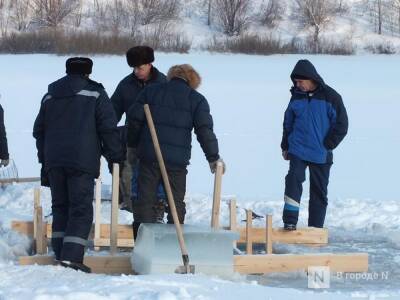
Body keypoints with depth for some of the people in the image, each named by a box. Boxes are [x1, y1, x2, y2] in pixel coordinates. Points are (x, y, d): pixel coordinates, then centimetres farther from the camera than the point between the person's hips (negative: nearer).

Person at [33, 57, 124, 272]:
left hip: (54, 161, 5)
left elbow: (38, 131, 21)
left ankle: (60, 253, 8)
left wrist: (44, 159, 28)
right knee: (81, 209, -6)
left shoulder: (50, 96, 17)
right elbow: (108, 128, -3)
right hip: (82, 161, -5)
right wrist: (116, 156, 6)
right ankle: (71, 256, -17)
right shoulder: (95, 94, 1)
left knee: (60, 206, 14)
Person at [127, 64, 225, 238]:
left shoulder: (151, 91, 10)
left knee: (145, 199, 5)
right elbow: (205, 130, -3)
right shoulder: (196, 99, 5)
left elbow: (134, 118, 6)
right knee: (176, 203, 9)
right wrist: (213, 157, 1)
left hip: (149, 155, 1)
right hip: (178, 159, -1)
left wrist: (133, 144, 18)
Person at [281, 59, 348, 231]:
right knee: (294, 178, -20)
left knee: (319, 191, 6)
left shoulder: (330, 97, -7)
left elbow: (341, 126, -4)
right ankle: (290, 221, -22)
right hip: (298, 150, 1)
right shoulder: (296, 97, 4)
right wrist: (285, 146, 14)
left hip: (321, 155, -1)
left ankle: (316, 227, 15)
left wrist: (326, 146, -6)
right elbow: (288, 123, 17)